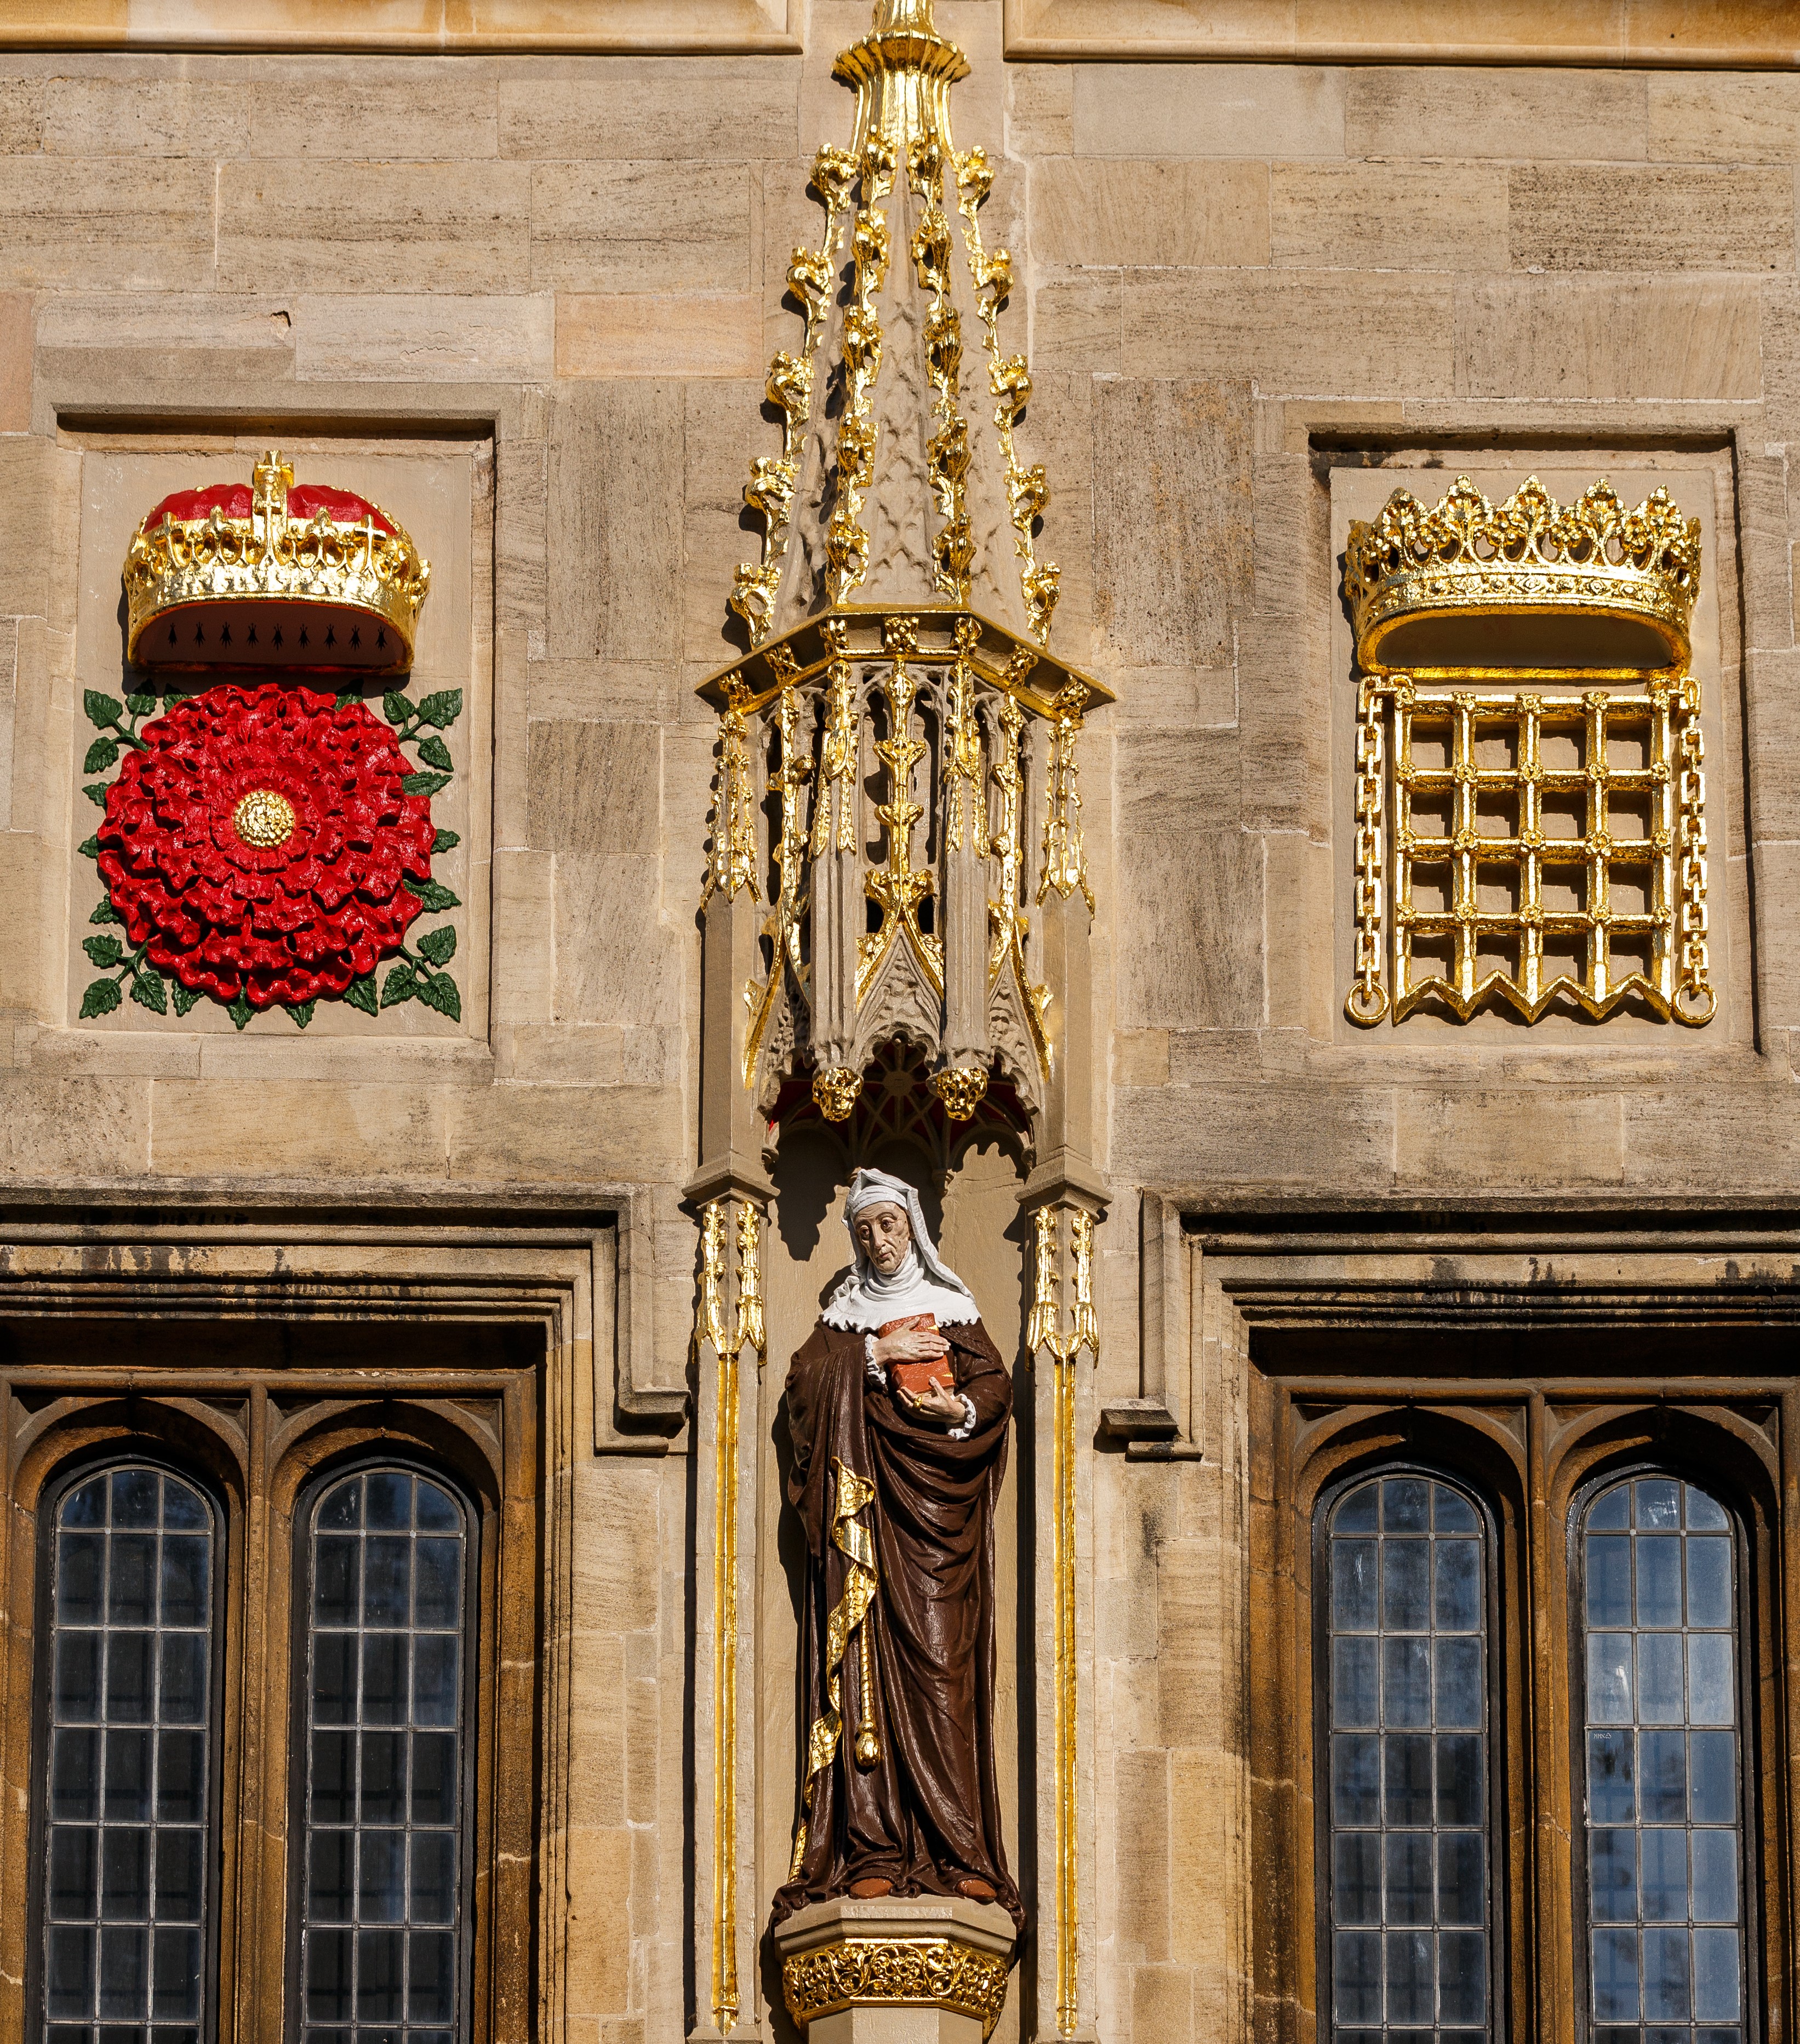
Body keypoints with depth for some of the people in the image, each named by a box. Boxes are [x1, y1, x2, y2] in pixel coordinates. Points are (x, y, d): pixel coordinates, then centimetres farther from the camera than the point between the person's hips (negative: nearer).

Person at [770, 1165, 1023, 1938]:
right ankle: (873, 1852, -13)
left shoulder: (951, 1309, 16)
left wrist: (964, 1406, -15)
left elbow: (997, 1384, 5)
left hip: (937, 1503, -1)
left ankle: (960, 1852, -14)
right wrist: (876, 1354, -7)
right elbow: (805, 1377, 2)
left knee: (943, 1667, -10)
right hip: (866, 1504, 1)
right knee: (865, 1665, -9)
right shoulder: (844, 1315, 17)